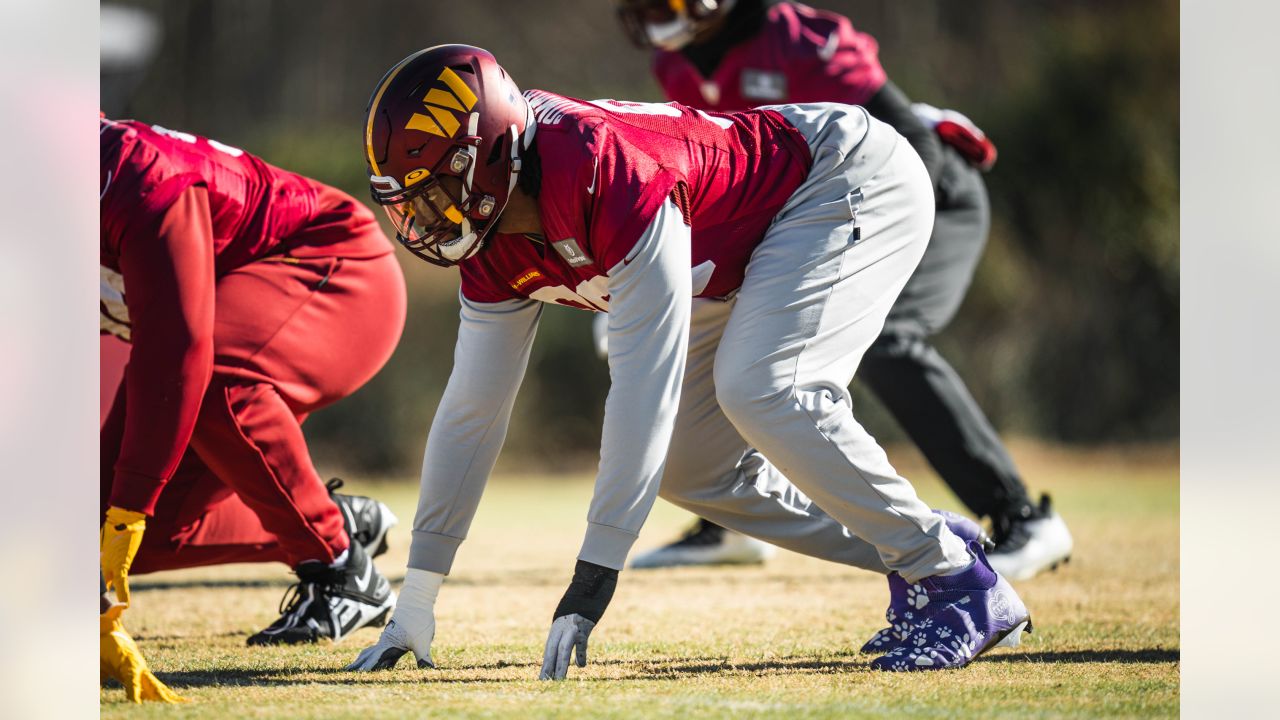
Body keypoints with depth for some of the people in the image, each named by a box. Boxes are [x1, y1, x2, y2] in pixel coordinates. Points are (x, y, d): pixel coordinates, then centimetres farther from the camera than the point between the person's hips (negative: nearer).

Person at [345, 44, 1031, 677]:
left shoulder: (605, 173, -36)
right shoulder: (495, 252, -7)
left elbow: (645, 384, -37)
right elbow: (471, 410, 0)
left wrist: (594, 574, -35)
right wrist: (415, 606, -1)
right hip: (749, 253, 9)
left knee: (760, 389, -29)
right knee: (691, 469, 3)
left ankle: (961, 587, -17)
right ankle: (918, 557, 11)